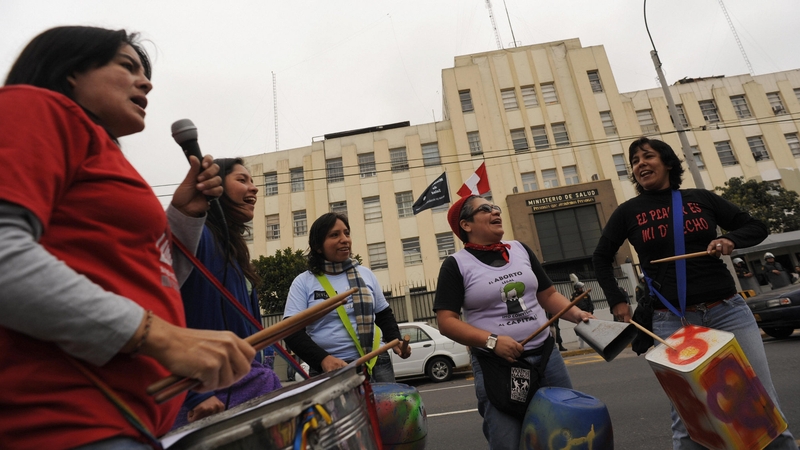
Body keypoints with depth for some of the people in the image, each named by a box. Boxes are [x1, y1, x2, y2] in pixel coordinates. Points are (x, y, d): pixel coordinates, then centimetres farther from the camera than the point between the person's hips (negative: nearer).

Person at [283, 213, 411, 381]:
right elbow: (292, 330, -7)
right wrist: (322, 358, -21)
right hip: (328, 370, -2)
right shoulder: (303, 282, -1)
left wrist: (395, 341, -2)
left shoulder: (365, 274, 7)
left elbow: (384, 315, 16)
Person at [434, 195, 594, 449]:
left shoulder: (520, 250, 10)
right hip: (495, 366, -4)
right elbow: (446, 321, -11)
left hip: (546, 355, 5)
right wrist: (491, 341, -21)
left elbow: (548, 295, 15)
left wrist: (576, 315, -2)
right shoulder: (456, 264, -6)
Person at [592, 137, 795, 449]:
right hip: (671, 320, -1)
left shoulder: (701, 198, 6)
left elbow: (756, 227, 14)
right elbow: (601, 257, 12)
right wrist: (617, 303, 5)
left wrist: (730, 240, -8)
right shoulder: (628, 212, 3)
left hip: (727, 309, 2)